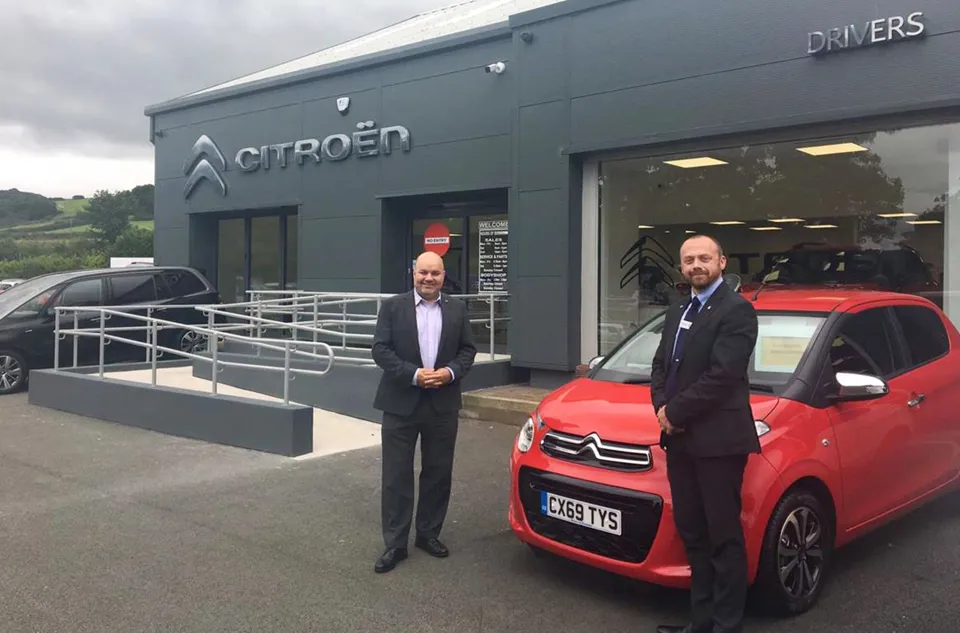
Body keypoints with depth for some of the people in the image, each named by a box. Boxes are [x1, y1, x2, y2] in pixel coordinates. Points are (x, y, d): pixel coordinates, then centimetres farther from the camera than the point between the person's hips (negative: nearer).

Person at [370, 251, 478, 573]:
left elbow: (468, 349, 7)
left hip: (443, 404, 3)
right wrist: (413, 374, -17)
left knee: (438, 474, 11)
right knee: (397, 476, 1)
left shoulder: (457, 309, 6)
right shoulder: (393, 306, -1)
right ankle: (395, 544, 10)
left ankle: (429, 534, 27)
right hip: (401, 403, -2)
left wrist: (451, 371, -12)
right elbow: (380, 350, -6)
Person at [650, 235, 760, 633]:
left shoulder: (736, 310, -11)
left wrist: (674, 412, -14)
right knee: (692, 533, 16)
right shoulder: (677, 313, 17)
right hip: (679, 439, 9)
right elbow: (660, 367, 15)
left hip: (718, 440, -8)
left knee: (723, 536, 2)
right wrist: (662, 408, -3)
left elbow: (721, 376, -20)